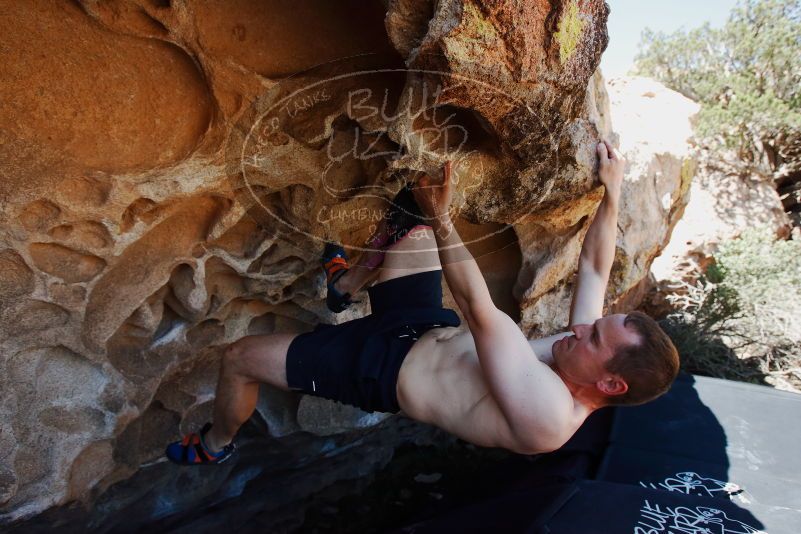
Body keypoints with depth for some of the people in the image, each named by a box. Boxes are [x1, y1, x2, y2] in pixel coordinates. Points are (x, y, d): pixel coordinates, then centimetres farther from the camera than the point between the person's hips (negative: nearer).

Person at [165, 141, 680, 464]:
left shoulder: (546, 414, -34)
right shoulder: (587, 346, -10)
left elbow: (479, 309, -37)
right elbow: (595, 266, 1)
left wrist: (441, 218, -34)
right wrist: (613, 191, 1)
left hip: (385, 366, -7)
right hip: (432, 329, 8)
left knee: (239, 356, -5)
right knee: (409, 223, 13)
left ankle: (217, 444, 31)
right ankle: (346, 284, 39)